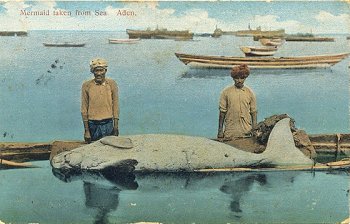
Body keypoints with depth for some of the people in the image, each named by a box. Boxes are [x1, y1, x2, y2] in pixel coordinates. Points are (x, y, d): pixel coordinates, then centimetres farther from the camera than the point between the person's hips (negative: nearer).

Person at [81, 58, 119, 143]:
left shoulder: (112, 84, 0)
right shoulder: (86, 86, -2)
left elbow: (115, 105, 4)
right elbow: (84, 109, 1)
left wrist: (116, 126, 0)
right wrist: (86, 130, -2)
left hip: (108, 124, 0)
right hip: (93, 124, 0)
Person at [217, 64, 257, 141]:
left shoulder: (250, 93, 4)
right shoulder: (226, 92, 1)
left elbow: (253, 112, 6)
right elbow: (222, 112, 2)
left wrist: (254, 128, -2)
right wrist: (220, 129, 0)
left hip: (246, 131, 1)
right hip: (230, 131, -1)